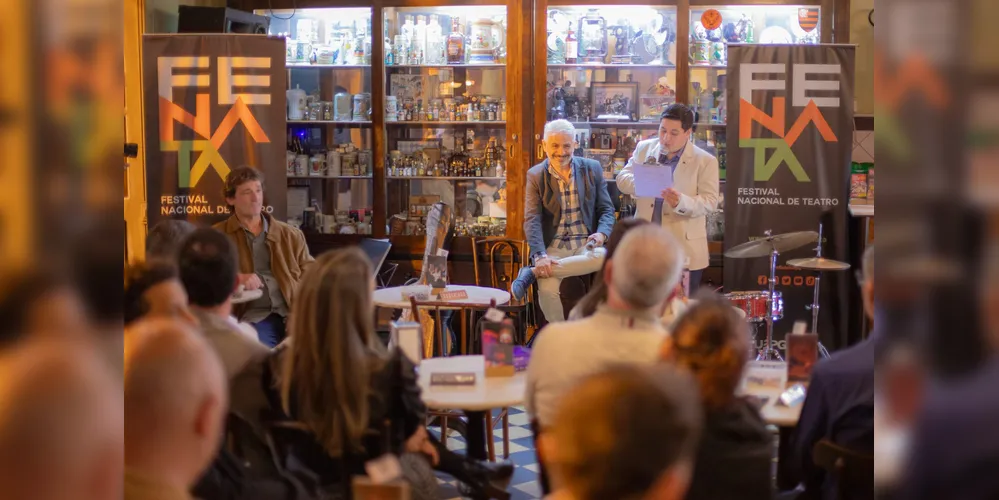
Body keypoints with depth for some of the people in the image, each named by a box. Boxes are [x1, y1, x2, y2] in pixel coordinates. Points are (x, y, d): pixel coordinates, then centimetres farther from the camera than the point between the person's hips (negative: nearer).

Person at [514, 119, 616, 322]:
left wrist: (602, 233, -12)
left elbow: (607, 209, 12)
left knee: (603, 257, -35)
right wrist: (540, 255, -22)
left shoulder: (592, 169, 9)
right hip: (553, 247, -2)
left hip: (586, 244, 2)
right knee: (547, 289, -32)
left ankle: (533, 273, -25)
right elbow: (532, 219, -5)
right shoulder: (535, 176, 5)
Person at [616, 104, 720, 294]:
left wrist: (681, 202, -30)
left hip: (685, 249, -3)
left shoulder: (705, 161, -5)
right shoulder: (644, 148, 7)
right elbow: (622, 180, 4)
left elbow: (710, 201, -10)